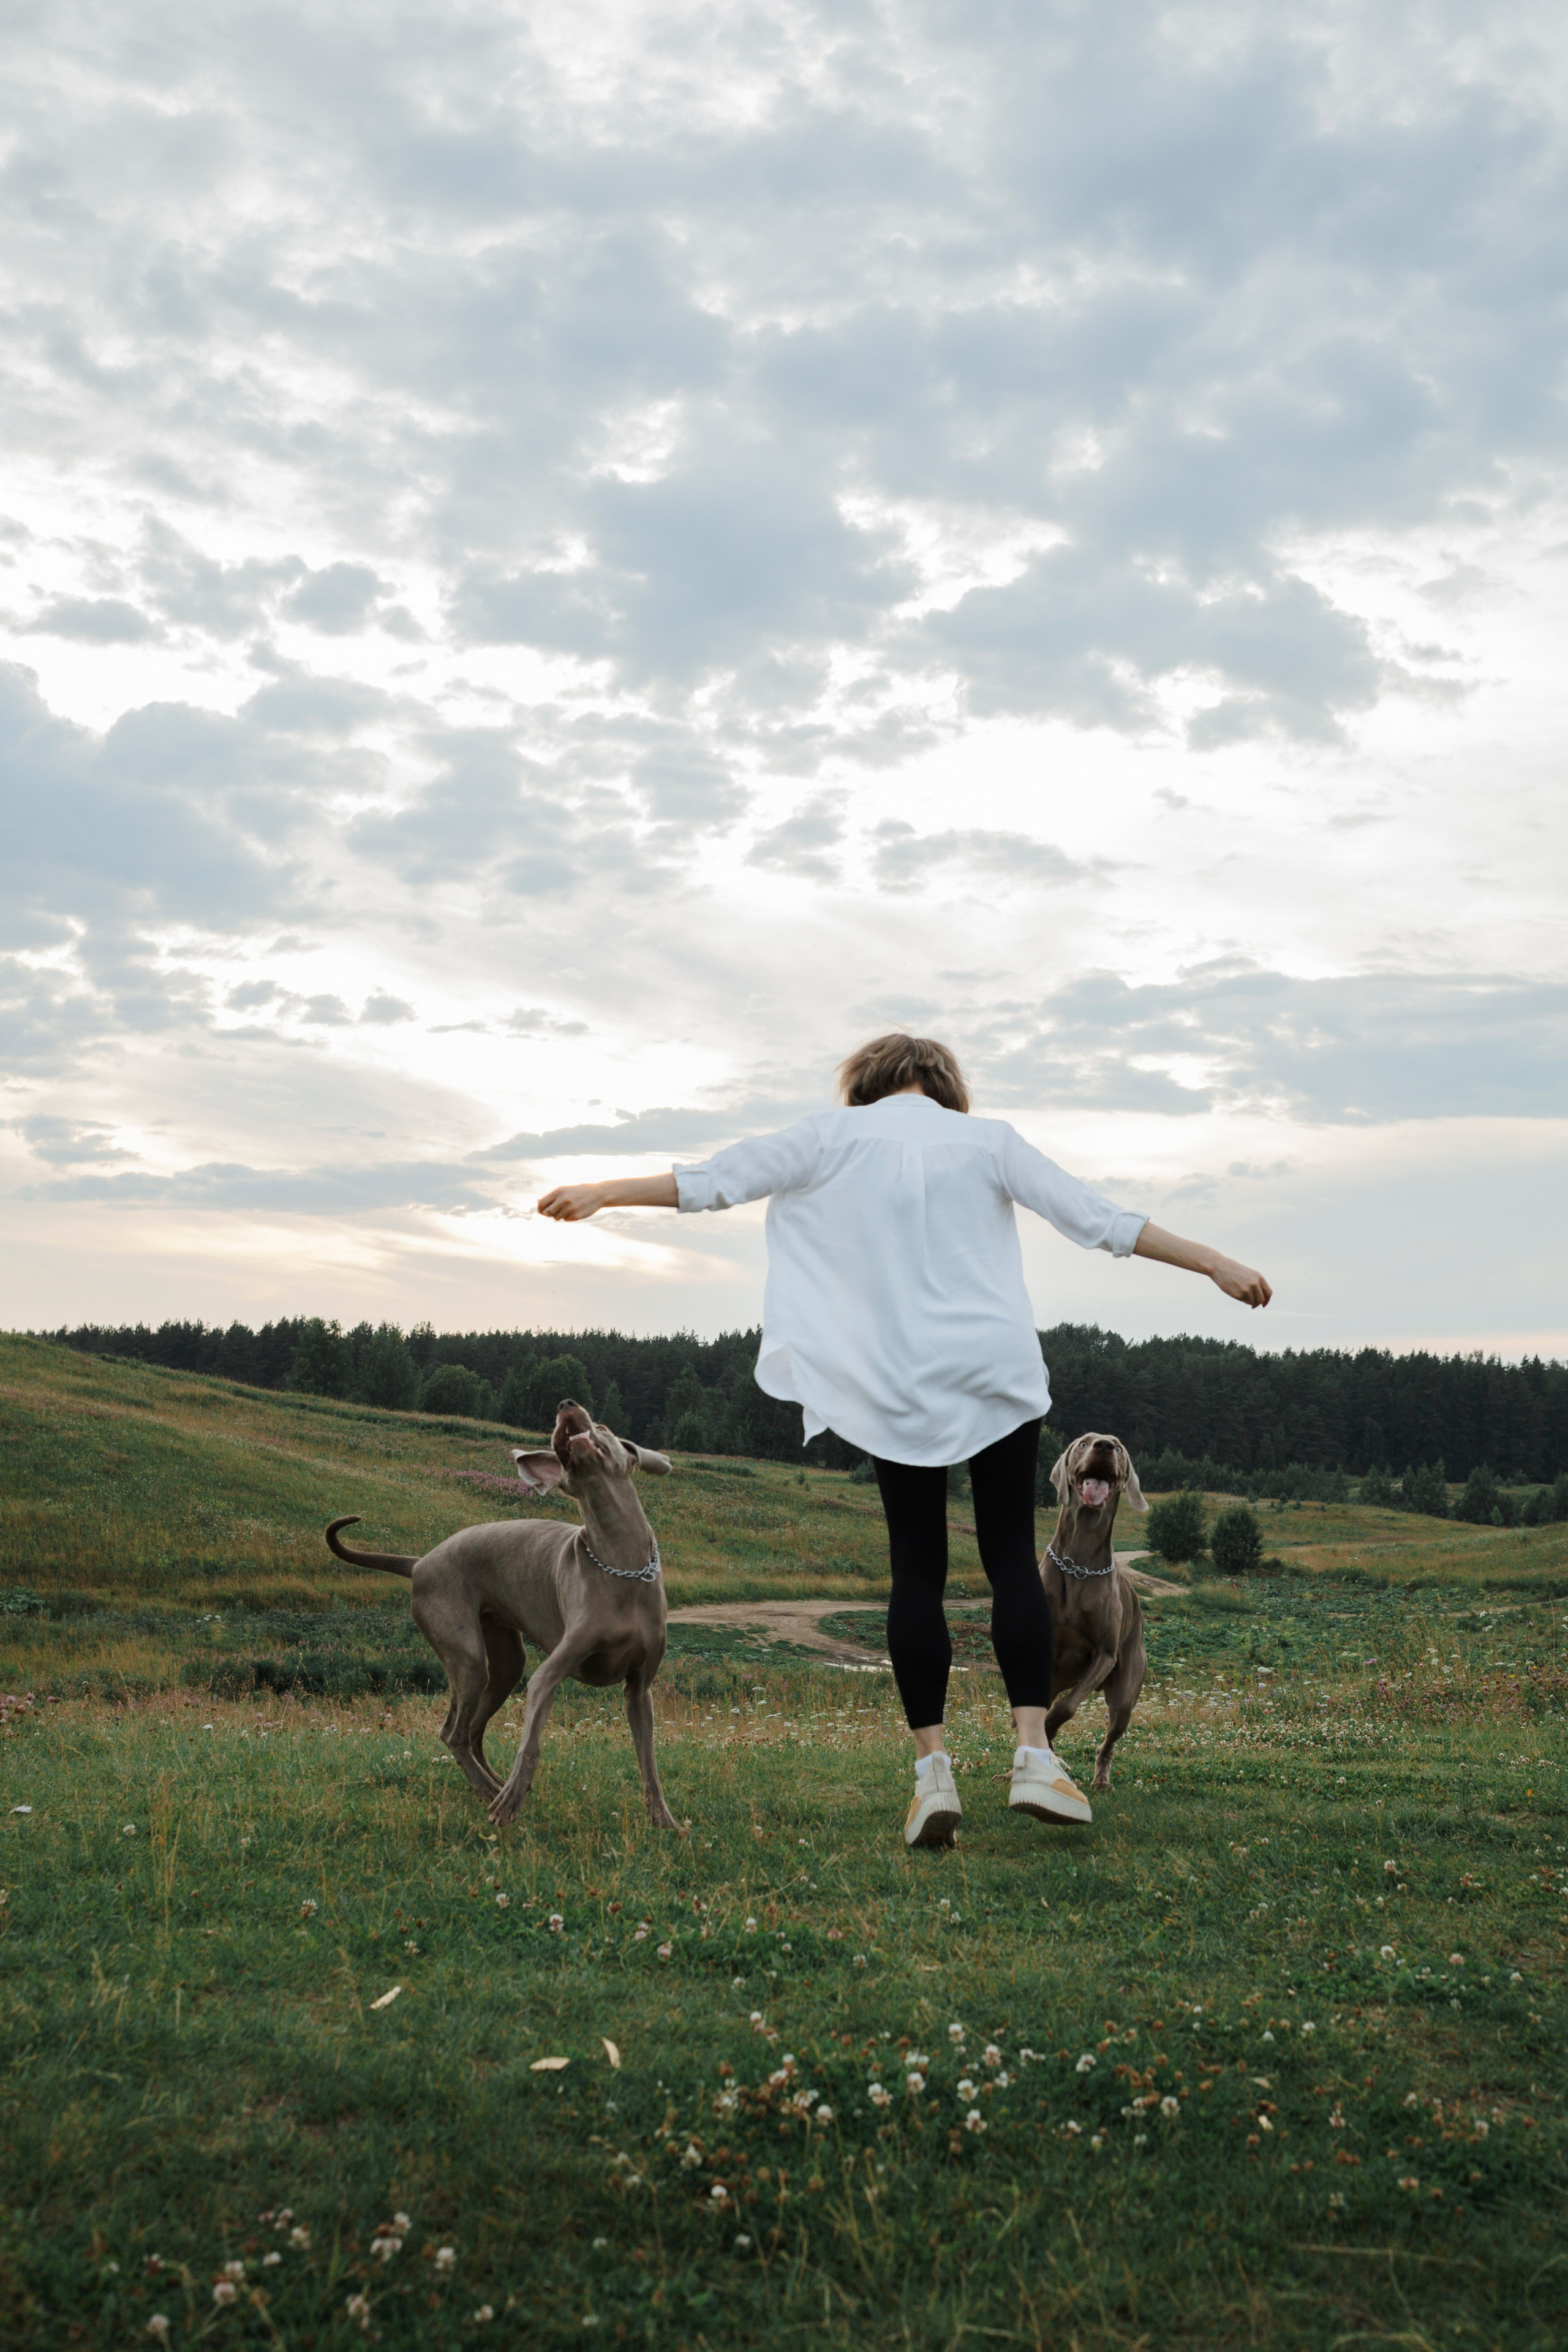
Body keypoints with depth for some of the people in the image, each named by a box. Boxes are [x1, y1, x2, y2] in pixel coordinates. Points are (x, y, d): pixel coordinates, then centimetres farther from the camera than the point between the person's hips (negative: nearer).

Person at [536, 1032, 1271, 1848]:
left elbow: (718, 1180, 8)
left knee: (917, 1569, 5)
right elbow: (1100, 1219, 4)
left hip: (894, 1389, 0)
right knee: (1011, 1557, 6)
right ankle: (1032, 1753, -4)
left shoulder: (836, 1136, 7)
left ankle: (932, 1770, 0)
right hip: (995, 1371, 0)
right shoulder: (986, 1139, 7)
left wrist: (600, 1195, 19)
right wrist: (1216, 1264, 9)